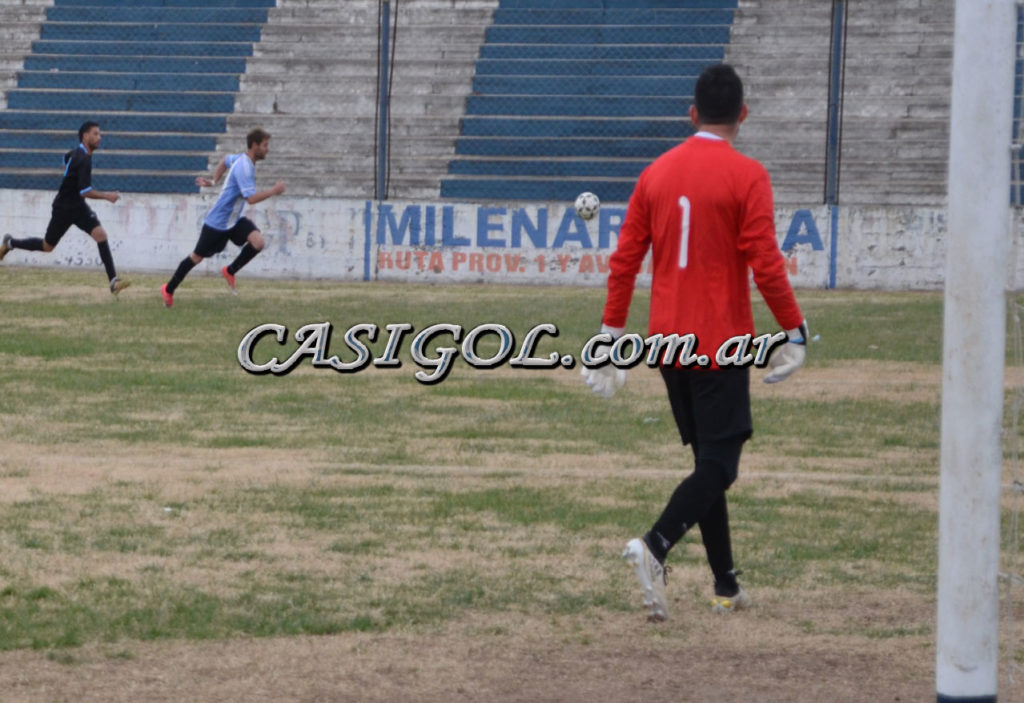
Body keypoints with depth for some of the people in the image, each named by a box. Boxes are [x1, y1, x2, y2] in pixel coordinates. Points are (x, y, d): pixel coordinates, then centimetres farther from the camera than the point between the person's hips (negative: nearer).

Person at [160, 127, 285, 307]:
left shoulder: (242, 158, 3)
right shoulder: (244, 167, -27)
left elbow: (226, 160, 25)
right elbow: (251, 198, -34)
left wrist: (213, 181, 25)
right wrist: (274, 191, -27)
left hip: (235, 220, 8)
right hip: (217, 223, -8)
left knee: (258, 243, -17)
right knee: (197, 257, 7)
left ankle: (230, 271, 4)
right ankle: (169, 289, 26)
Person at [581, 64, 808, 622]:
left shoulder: (656, 173, 7)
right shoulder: (745, 176, -9)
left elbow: (624, 261, 7)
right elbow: (765, 264, -15)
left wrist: (612, 334, 13)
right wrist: (794, 329, -5)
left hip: (668, 341, 6)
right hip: (721, 341, -6)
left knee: (708, 460, 15)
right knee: (718, 464, -4)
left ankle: (726, 586, 17)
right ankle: (655, 547, -27)